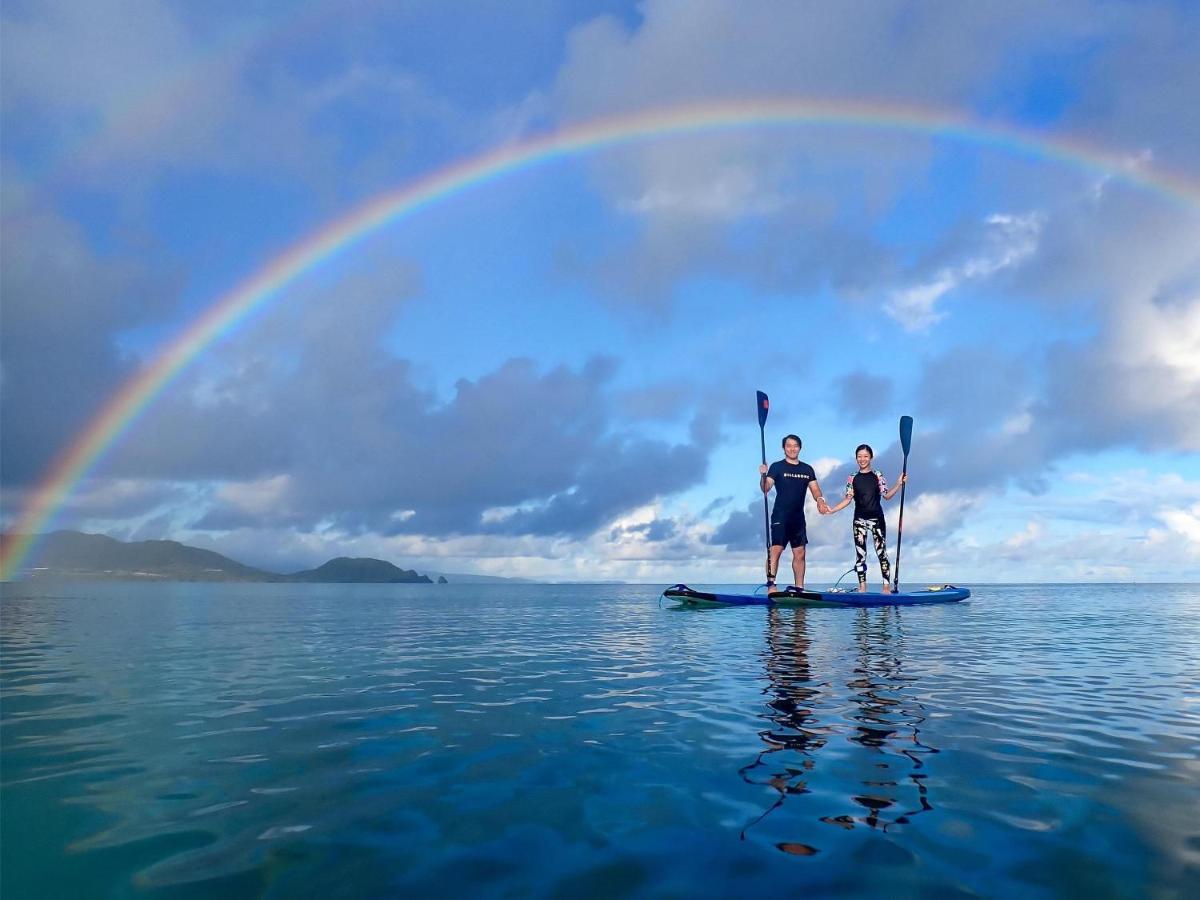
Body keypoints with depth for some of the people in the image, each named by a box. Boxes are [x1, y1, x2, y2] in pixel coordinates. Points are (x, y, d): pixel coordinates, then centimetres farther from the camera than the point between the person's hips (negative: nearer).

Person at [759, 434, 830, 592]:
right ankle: (770, 585, -20)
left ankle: (800, 588, 15)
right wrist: (763, 475, -31)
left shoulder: (807, 469, 13)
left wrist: (819, 500, -14)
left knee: (800, 553, 8)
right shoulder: (776, 467, -1)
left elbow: (815, 489, 7)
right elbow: (765, 489, -11)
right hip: (780, 516, -5)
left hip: (798, 517, 5)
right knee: (776, 549, -17)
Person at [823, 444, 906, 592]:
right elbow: (848, 499, 3)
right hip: (859, 520, 2)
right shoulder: (853, 478, 4)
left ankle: (887, 586, 0)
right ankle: (862, 587, 8)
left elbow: (887, 496, 2)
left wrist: (899, 484, -9)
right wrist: (832, 510, -7)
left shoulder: (878, 475, 2)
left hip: (876, 519, -2)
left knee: (881, 552, -4)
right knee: (860, 554, 3)